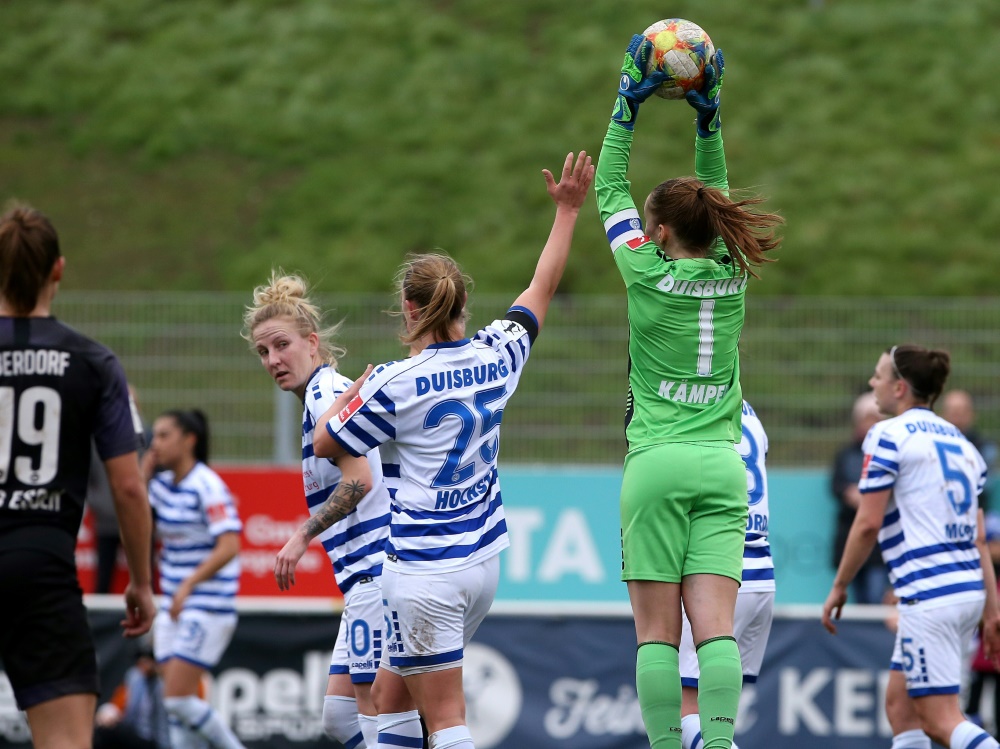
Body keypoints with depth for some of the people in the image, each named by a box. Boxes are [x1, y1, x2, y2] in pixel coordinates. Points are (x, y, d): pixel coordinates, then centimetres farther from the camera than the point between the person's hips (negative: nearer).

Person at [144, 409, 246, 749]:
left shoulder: (207, 486, -14)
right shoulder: (162, 484, 10)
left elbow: (229, 546, -21)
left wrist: (189, 584, -29)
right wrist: (144, 470, 1)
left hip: (208, 608, -8)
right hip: (173, 607, 8)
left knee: (179, 699, -12)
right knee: (176, 702, 4)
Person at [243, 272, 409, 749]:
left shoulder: (326, 393, -10)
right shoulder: (334, 392, 20)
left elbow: (359, 479, -20)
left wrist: (302, 538, -13)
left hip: (381, 567, -10)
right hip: (369, 574, 10)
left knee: (381, 705, -10)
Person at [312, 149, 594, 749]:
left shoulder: (397, 384, -14)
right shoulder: (497, 356, 2)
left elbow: (326, 444, -1)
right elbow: (543, 288, 19)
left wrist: (353, 389, 15)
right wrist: (568, 209, 29)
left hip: (423, 568, -7)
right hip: (484, 559, 7)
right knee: (389, 694, 18)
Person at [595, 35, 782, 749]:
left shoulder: (649, 273, -4)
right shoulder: (732, 275, 5)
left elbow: (610, 189, 9)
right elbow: (715, 195, 22)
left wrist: (628, 103, 14)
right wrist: (709, 114, 21)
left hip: (657, 463, -3)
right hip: (723, 464, 3)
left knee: (658, 630, -3)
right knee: (716, 622, -5)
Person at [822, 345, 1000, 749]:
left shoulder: (888, 435, -6)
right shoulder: (959, 440, 17)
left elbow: (868, 523, -9)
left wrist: (839, 587, 2)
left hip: (928, 594, -9)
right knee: (899, 706, 15)